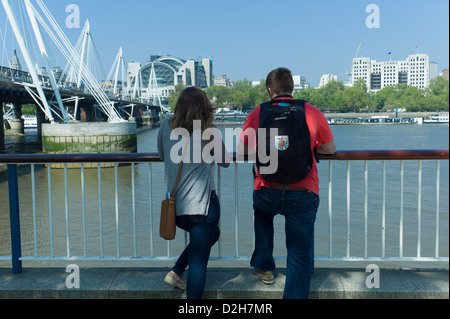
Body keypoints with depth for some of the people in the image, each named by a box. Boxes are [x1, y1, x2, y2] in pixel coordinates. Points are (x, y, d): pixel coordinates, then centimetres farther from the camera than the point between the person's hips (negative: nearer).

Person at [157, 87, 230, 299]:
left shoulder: (167, 127, 2)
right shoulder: (210, 133, -6)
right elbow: (225, 162, 9)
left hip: (174, 207, 5)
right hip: (202, 206, -5)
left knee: (211, 234, 29)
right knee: (198, 262, 4)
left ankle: (175, 272, 24)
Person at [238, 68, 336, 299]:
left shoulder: (257, 114, 2)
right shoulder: (312, 113, 2)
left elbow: (242, 151, 12)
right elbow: (330, 149, 13)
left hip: (267, 195, 2)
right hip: (303, 197, -1)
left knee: (262, 211, 37)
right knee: (300, 257, 11)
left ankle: (264, 267, 44)